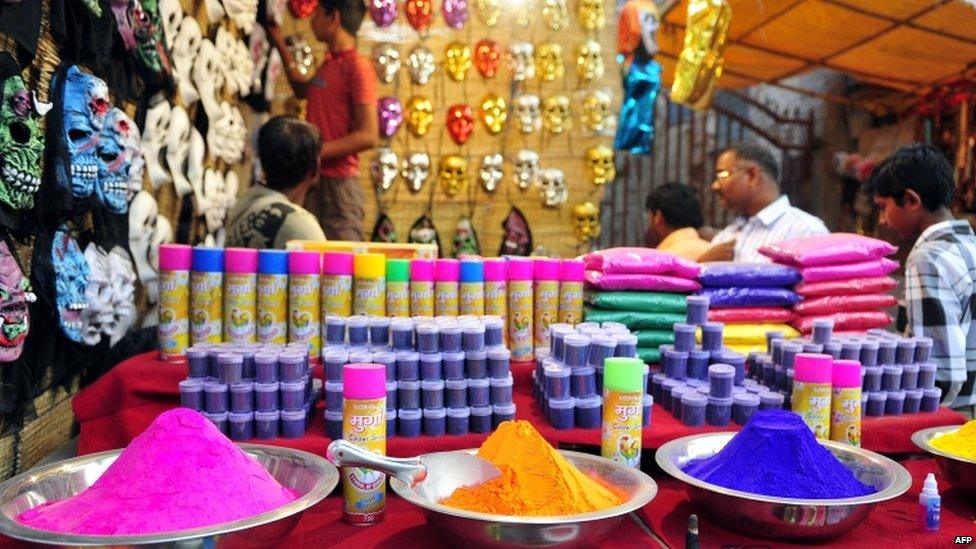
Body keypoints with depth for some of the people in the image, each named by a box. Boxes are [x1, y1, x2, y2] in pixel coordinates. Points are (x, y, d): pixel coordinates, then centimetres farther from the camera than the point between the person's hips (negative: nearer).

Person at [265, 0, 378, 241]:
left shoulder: (357, 67, -12)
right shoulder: (329, 63, 14)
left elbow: (368, 136, -19)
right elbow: (304, 91, 36)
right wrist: (281, 47, 32)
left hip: (337, 184, -9)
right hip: (313, 179, 9)